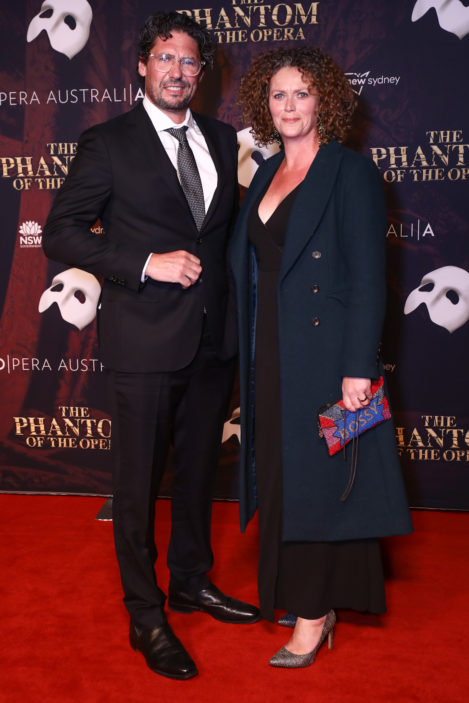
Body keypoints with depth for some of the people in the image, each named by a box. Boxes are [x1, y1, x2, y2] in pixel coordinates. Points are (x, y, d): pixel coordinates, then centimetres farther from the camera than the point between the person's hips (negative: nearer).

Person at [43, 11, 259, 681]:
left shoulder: (222, 139, 11)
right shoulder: (109, 142, -4)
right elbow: (61, 232, -7)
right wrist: (145, 263, -17)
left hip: (213, 335, 6)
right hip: (146, 338, -5)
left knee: (199, 468, 18)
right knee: (140, 481, 5)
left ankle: (192, 581, 39)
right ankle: (146, 617, 22)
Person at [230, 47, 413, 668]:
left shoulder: (351, 172, -8)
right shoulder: (266, 175, 13)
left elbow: (368, 278, -14)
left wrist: (358, 369, -19)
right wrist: (249, 354, 11)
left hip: (324, 353, -7)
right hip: (270, 354, 7)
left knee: (318, 475, 2)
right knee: (280, 474, 14)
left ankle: (314, 615, 16)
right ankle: (293, 591, 31)